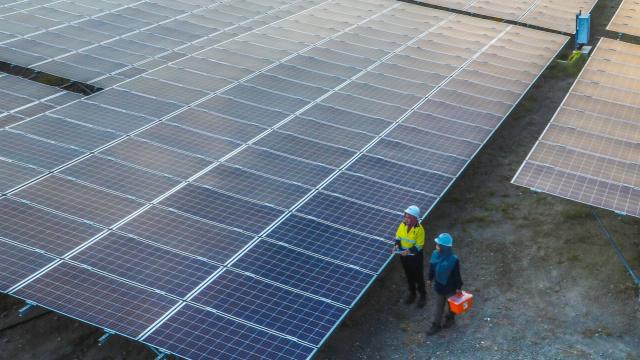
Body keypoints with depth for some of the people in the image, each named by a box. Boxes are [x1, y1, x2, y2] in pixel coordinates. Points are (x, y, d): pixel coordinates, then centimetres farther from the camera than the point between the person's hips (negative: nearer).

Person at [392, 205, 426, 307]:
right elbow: (398, 236, 5)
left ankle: (423, 295, 34)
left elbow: (419, 246, -20)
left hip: (415, 257, -5)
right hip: (404, 256, 5)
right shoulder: (402, 225, -9)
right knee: (409, 276, 23)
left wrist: (409, 251, -33)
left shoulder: (419, 229, -25)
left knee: (418, 277, 13)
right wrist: (397, 245, -14)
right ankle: (412, 293, 43)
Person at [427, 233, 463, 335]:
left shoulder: (453, 260, -33)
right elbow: (432, 267, -1)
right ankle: (436, 325, 35)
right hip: (439, 285, 4)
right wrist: (430, 279, 12)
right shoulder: (435, 254, -18)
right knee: (438, 305, 19)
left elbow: (457, 275, -20)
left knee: (450, 304, 23)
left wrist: (459, 287, -10)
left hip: (450, 287, -4)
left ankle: (450, 318, 51)